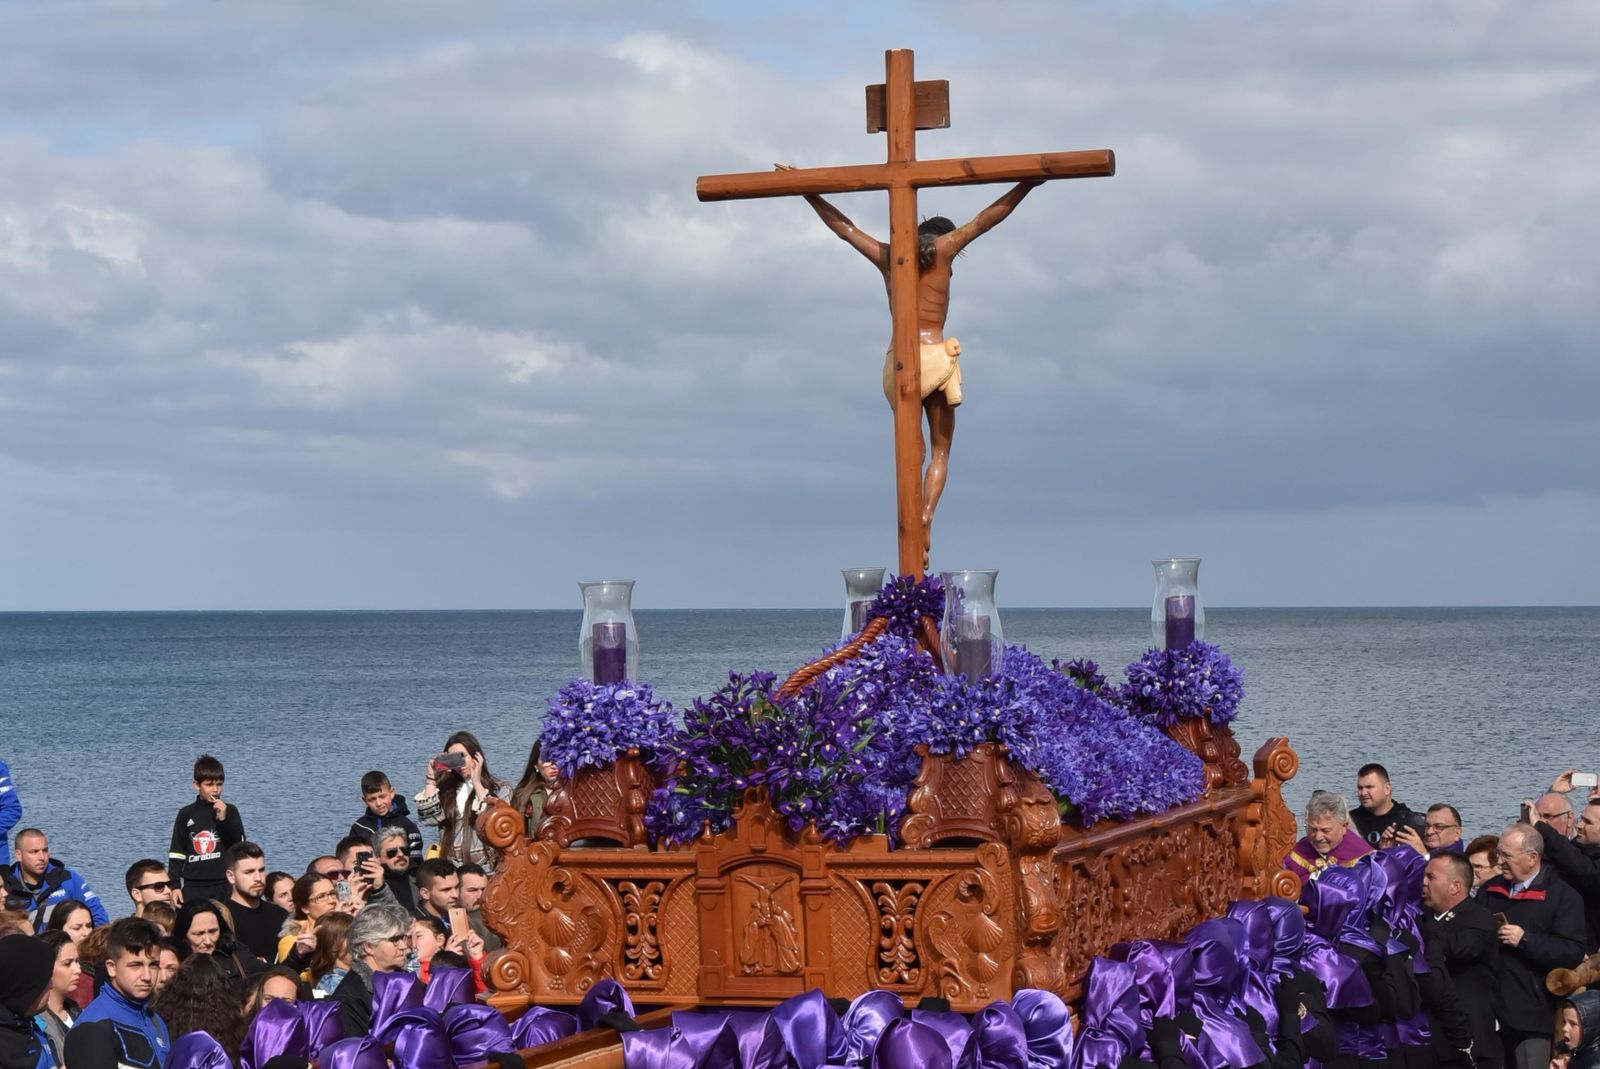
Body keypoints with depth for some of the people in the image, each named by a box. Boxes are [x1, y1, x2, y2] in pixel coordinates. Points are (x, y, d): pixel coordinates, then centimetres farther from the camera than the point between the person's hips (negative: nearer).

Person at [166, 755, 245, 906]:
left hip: (223, 887, -1)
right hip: (193, 888, 1)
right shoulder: (186, 814, 7)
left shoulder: (229, 811, 5)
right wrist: (175, 886, 3)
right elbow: (176, 854, 10)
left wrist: (224, 819, -11)